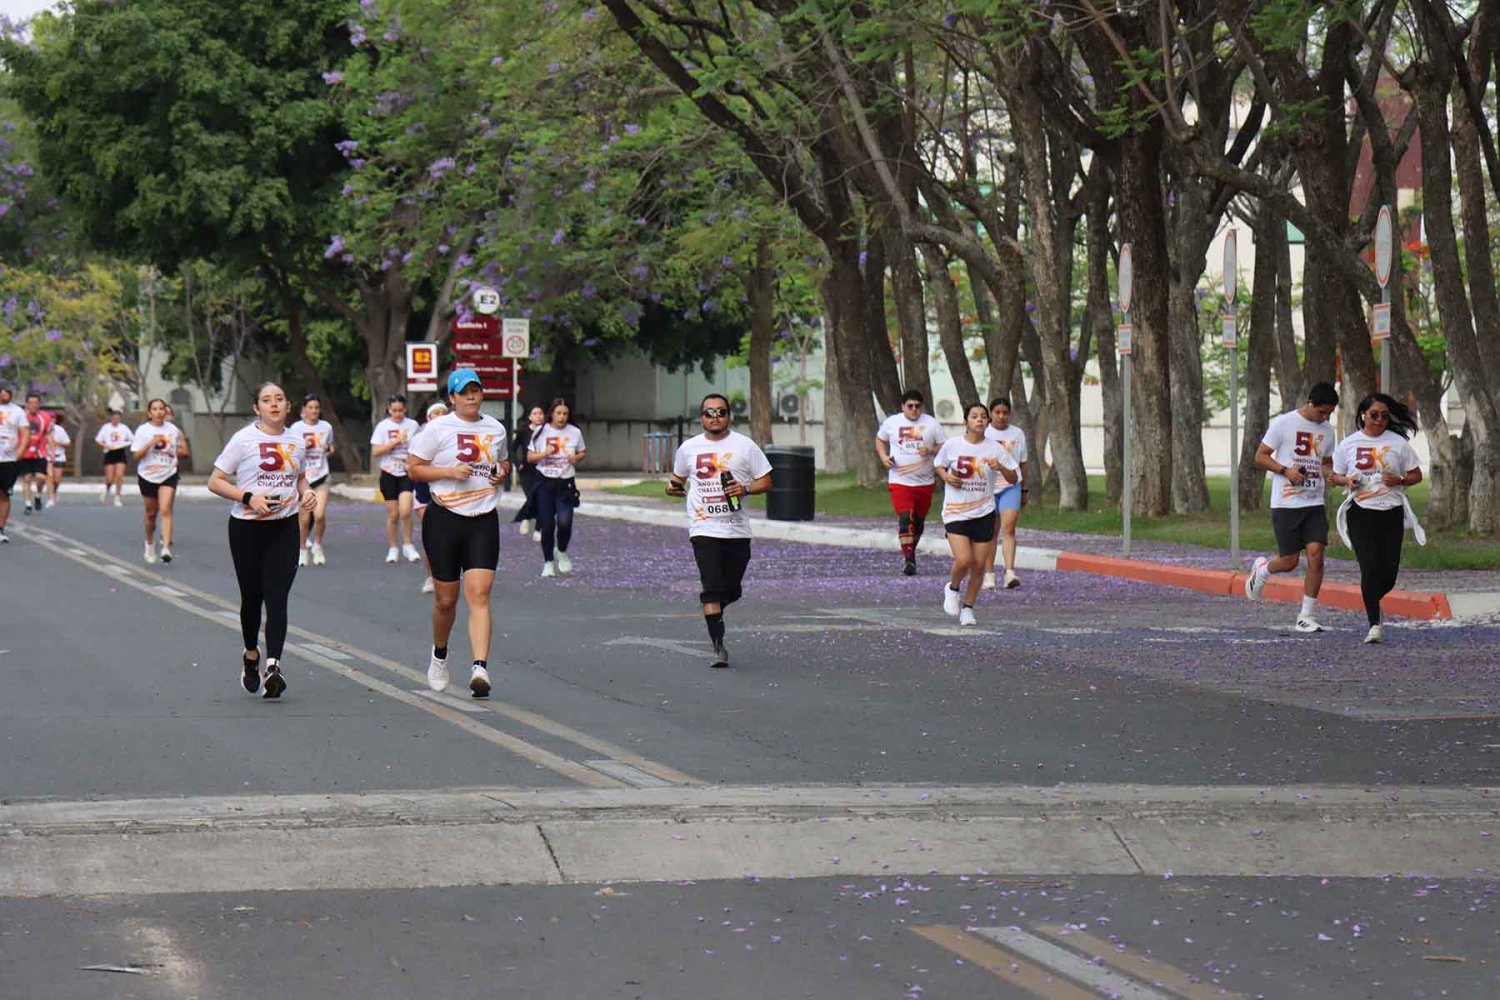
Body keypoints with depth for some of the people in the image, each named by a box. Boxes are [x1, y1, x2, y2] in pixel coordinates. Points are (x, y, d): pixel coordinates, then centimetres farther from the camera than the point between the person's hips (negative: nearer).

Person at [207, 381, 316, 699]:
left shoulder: (296, 441, 9)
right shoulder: (244, 439, -4)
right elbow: (215, 482, -4)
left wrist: (307, 492, 5)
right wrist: (249, 497, -18)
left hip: (284, 528, 2)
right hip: (247, 527, -2)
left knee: (277, 597, -11)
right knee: (252, 596, 9)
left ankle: (272, 666, -19)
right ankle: (251, 655, 34)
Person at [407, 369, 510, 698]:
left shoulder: (496, 429, 11)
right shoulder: (438, 428, -3)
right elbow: (414, 468, -3)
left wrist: (503, 473, 4)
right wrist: (450, 471, -16)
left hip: (483, 521, 2)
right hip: (444, 519, -2)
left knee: (479, 594, -12)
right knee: (446, 599, 7)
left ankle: (480, 667, -22)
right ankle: (439, 656, 35)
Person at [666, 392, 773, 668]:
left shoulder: (744, 446, 3)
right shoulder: (689, 448, 8)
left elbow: (766, 481, 4)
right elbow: (679, 478, 23)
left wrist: (745, 489, -15)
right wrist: (674, 488, 0)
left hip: (737, 531, 1)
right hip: (704, 529, -1)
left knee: (732, 591, 9)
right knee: (712, 589, -13)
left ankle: (711, 613, 41)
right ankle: (718, 647, -11)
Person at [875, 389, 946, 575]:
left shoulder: (932, 424, 2)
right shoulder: (892, 422, 3)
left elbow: (944, 447, 5)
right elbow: (880, 439, 20)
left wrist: (930, 451, -16)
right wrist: (883, 456, 1)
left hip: (925, 481, 2)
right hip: (900, 481, -2)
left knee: (919, 521, 12)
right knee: (905, 519, -16)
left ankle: (911, 552, 34)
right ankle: (909, 560, -18)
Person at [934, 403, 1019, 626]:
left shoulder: (995, 448, -1)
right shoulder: (952, 445, -3)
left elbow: (1014, 478, 2)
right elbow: (938, 464, 16)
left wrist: (1000, 467, -18)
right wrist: (946, 476, -5)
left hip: (984, 513, 2)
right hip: (956, 513, -2)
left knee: (979, 564, 2)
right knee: (964, 560, -16)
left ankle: (968, 608, 21)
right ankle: (953, 587, 16)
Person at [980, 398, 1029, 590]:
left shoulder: (1018, 434, 8)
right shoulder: (983, 434, 2)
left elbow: (1023, 463, 15)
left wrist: (1024, 490, 15)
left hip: (1011, 487, 0)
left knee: (1008, 528, -15)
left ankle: (1010, 572, -23)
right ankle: (989, 574, 12)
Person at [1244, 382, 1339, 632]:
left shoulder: (1327, 430, 11)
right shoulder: (1283, 423, -6)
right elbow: (1260, 456, -2)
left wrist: (1330, 474, 1)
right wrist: (1285, 470, -17)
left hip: (1315, 503, 4)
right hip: (1286, 503, -4)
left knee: (1316, 554, -11)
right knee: (1289, 561, -4)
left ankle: (1307, 616, -2)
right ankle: (1262, 570, 33)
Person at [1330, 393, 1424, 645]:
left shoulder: (1398, 443, 3)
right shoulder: (1348, 444, 4)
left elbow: (1416, 475, 9)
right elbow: (1334, 476, 14)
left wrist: (1399, 480, -11)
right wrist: (1347, 480, -8)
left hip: (1391, 513, 1)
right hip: (1360, 512, -1)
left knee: (1389, 572, 0)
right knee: (1370, 568, -13)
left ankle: (1371, 601, 33)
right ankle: (1374, 624, -6)